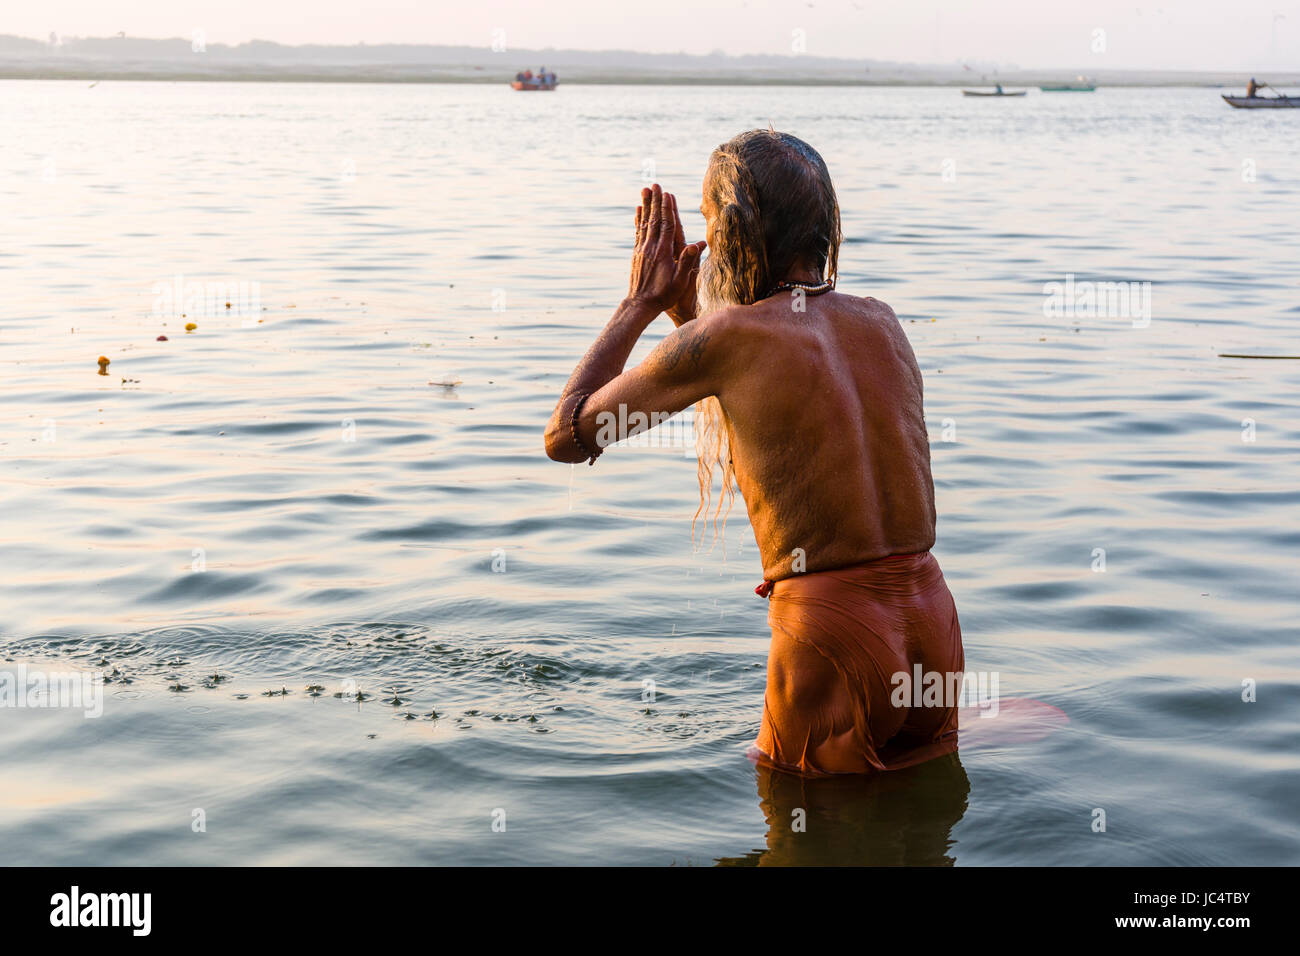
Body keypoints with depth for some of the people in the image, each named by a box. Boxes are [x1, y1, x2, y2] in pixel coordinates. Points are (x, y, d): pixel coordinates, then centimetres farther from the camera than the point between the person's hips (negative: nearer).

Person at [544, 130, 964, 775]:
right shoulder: (882, 322, 9)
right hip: (933, 622, 6)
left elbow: (565, 436, 4)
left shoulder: (723, 338, -10)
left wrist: (641, 303, 13)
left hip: (832, 633, -6)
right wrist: (683, 306, 27)